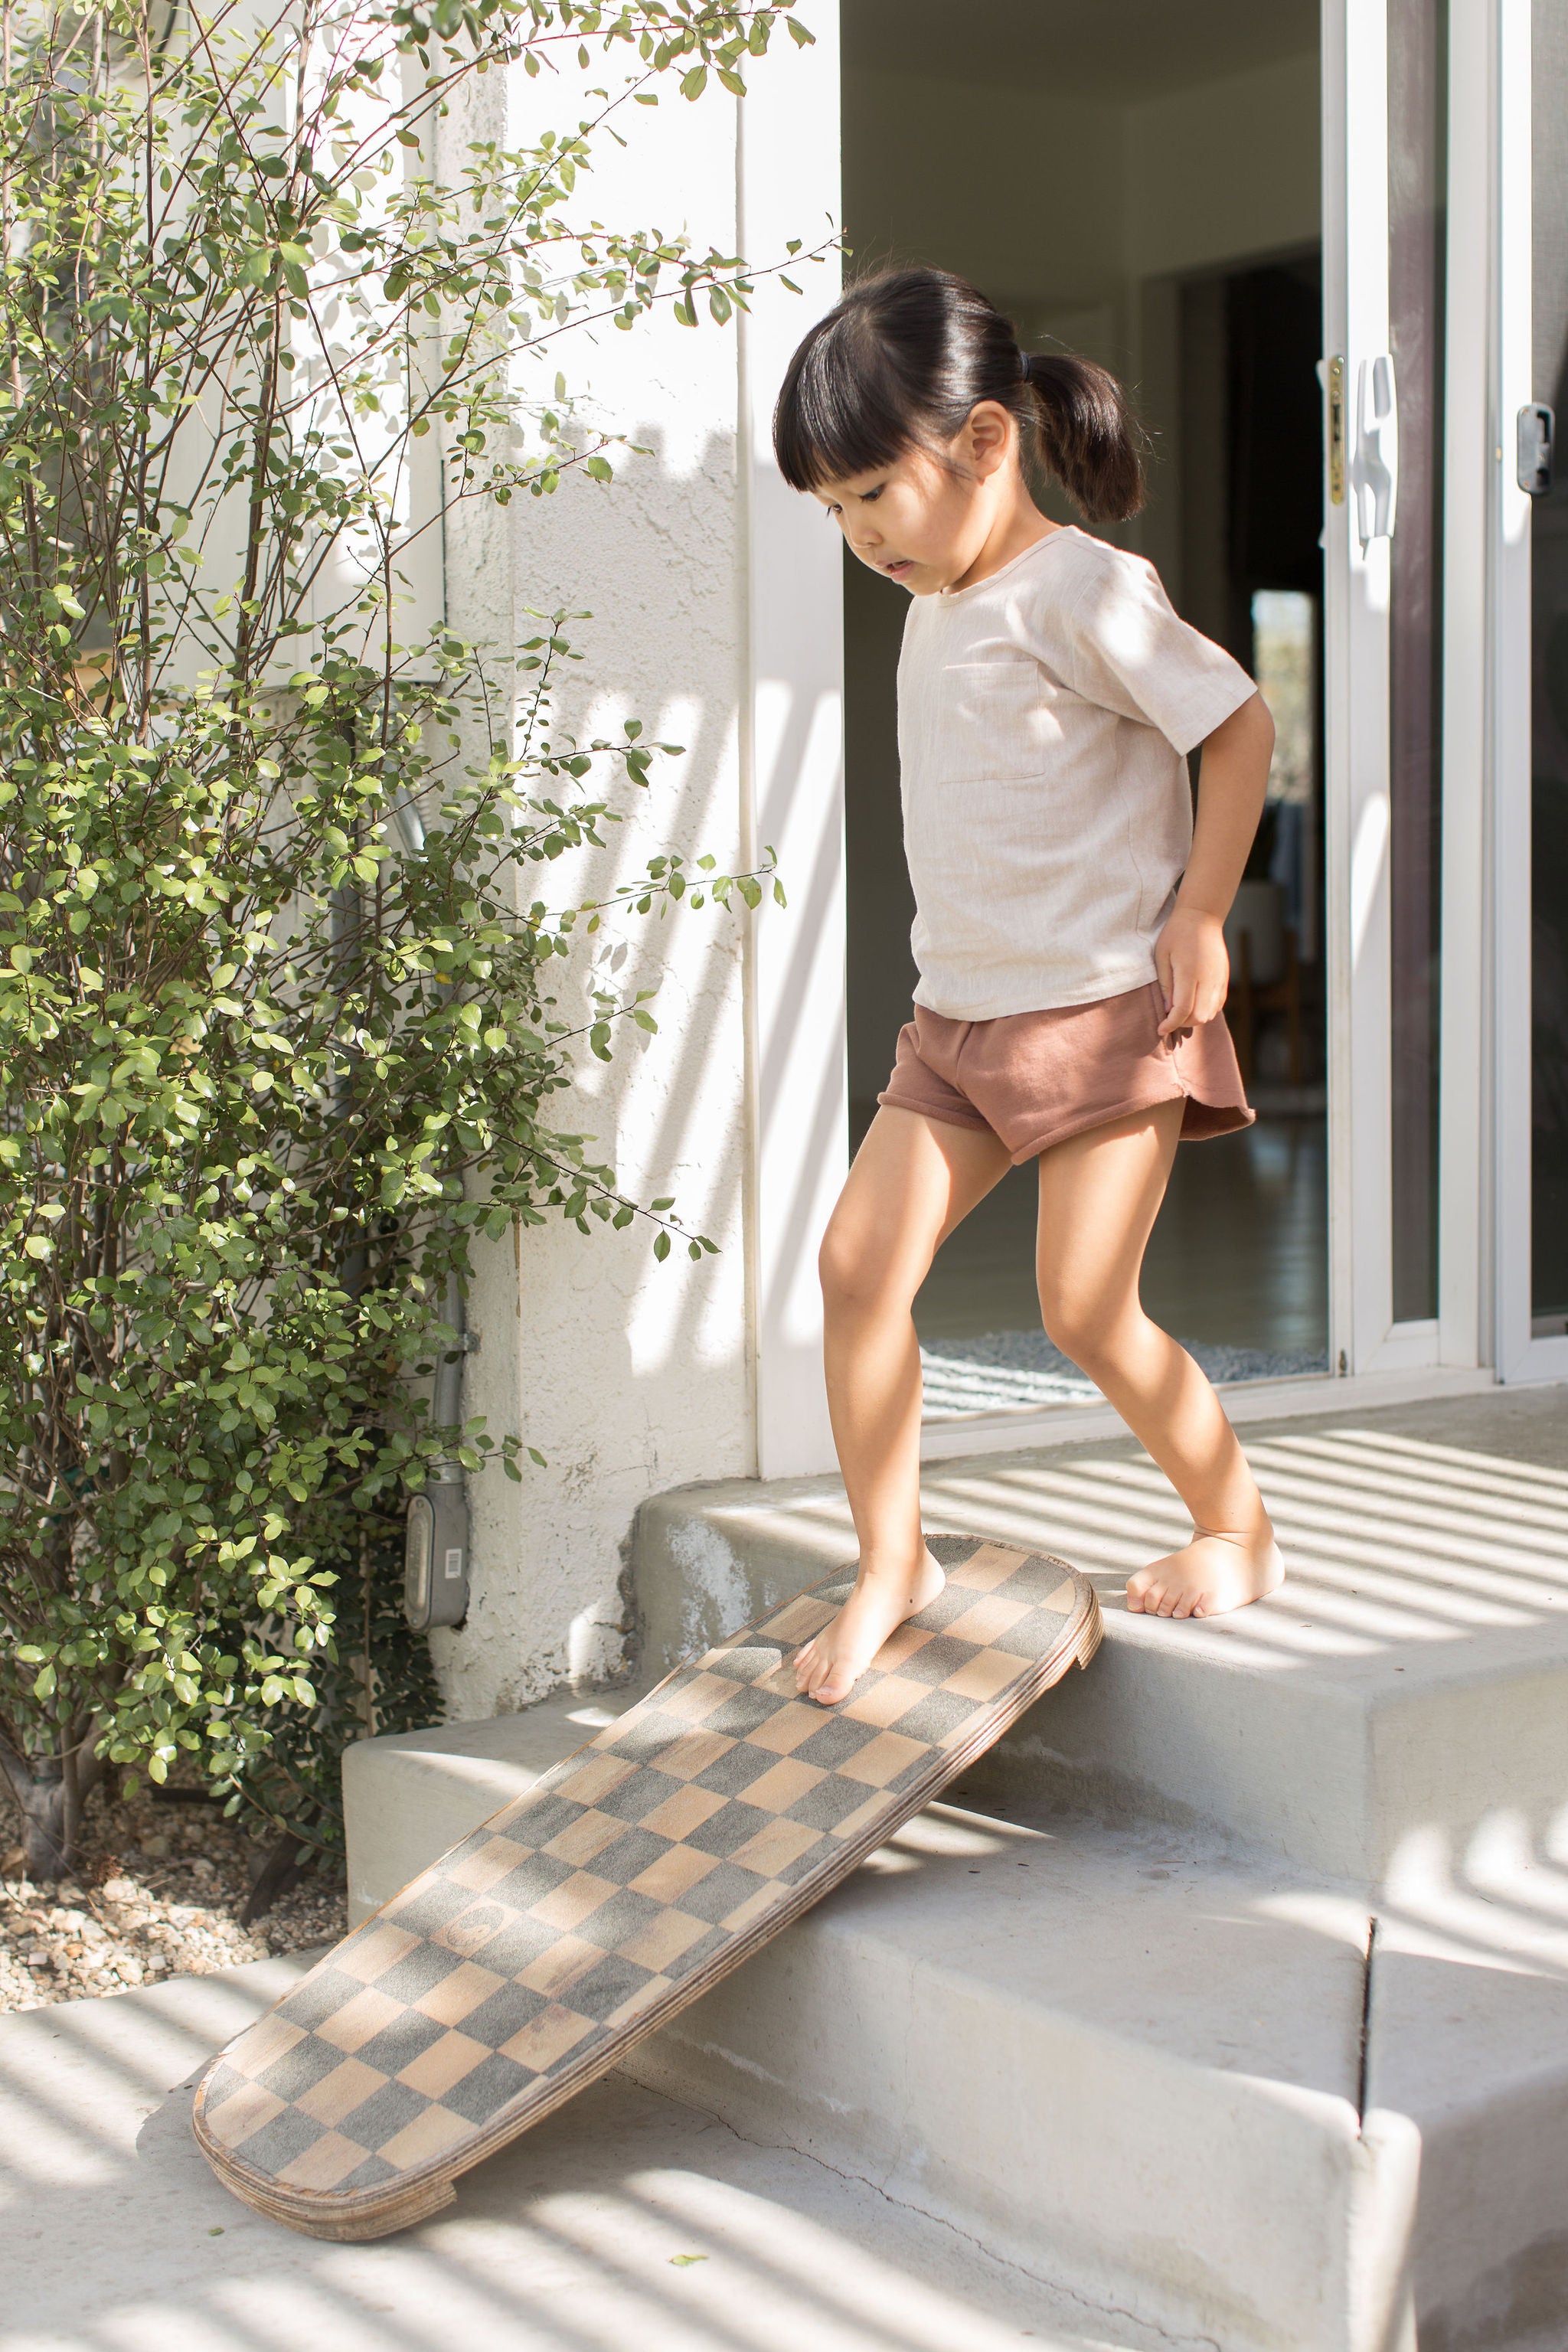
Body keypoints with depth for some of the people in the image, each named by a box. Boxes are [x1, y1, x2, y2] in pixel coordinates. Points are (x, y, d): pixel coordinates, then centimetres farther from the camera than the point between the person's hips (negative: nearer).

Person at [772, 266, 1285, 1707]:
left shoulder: (1083, 591, -13)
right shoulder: (936, 606, 13)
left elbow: (1239, 725, -12)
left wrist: (1198, 916, -13)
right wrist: (965, 956, 17)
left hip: (1109, 1010, -8)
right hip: (962, 1014, 8)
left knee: (1085, 1310, -7)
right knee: (859, 1257, -4)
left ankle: (1240, 1532, 16)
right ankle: (891, 1562, 8)